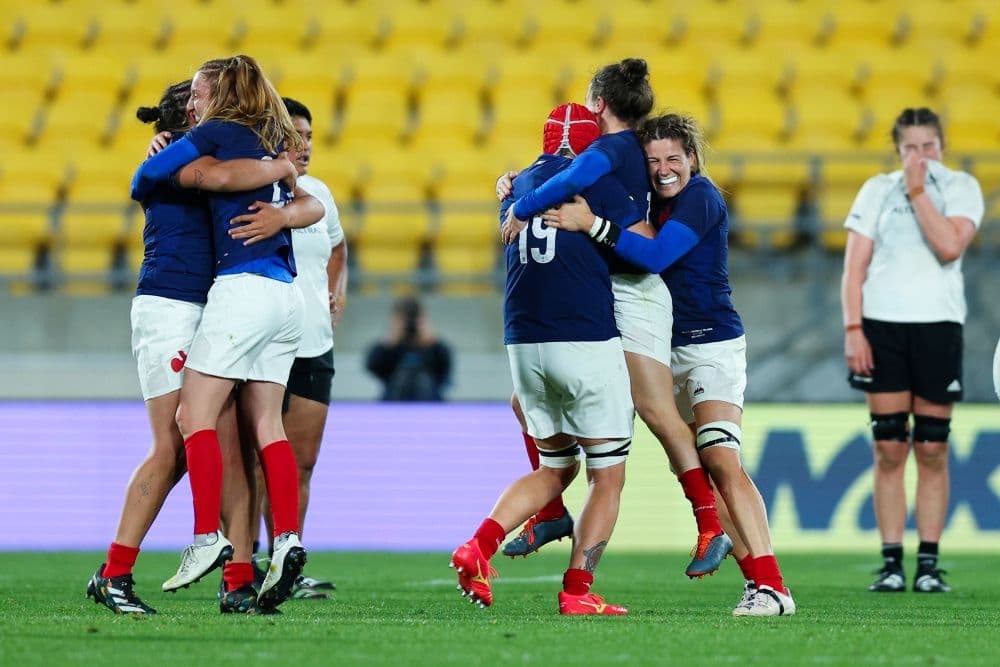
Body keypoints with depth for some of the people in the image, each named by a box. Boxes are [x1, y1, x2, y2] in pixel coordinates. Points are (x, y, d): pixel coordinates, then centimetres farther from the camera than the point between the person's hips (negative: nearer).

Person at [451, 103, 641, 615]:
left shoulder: (517, 188, 16)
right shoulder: (596, 180, -4)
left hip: (523, 343, 7)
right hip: (587, 342, -7)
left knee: (555, 468, 19)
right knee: (607, 476, 4)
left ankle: (478, 546, 0)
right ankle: (577, 591, -2)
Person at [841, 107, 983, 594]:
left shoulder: (961, 187, 5)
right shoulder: (877, 190, 9)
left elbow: (950, 246, -13)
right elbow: (854, 265, 6)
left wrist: (917, 190, -10)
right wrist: (852, 329, -4)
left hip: (938, 325, -1)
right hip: (882, 325, 1)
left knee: (932, 449, 0)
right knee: (889, 448, -1)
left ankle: (929, 565, 4)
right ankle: (891, 563, 0)